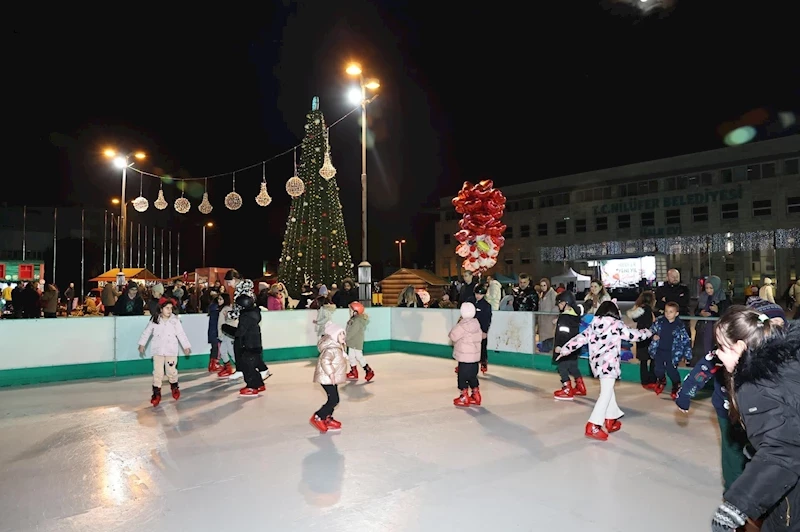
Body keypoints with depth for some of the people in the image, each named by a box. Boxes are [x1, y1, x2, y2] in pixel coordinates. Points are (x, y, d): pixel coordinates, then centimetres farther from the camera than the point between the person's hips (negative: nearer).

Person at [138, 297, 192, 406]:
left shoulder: (175, 320, -7)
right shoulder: (154, 320, -2)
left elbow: (181, 334, -5)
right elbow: (147, 332, 7)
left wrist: (186, 346, -7)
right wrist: (142, 344, 7)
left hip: (171, 350, -1)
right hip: (158, 350, 1)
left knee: (172, 371, 8)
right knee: (157, 372, 3)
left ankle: (174, 388, 33)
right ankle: (156, 394, 11)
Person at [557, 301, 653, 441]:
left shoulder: (594, 325, 7)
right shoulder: (616, 325, -7)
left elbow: (580, 338, 6)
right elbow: (633, 335, 2)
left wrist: (565, 349, 12)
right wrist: (648, 332, 21)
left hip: (597, 363, 7)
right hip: (609, 364, -7)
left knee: (608, 390, 23)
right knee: (606, 394, -5)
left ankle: (611, 419, 36)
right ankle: (592, 426, -10)